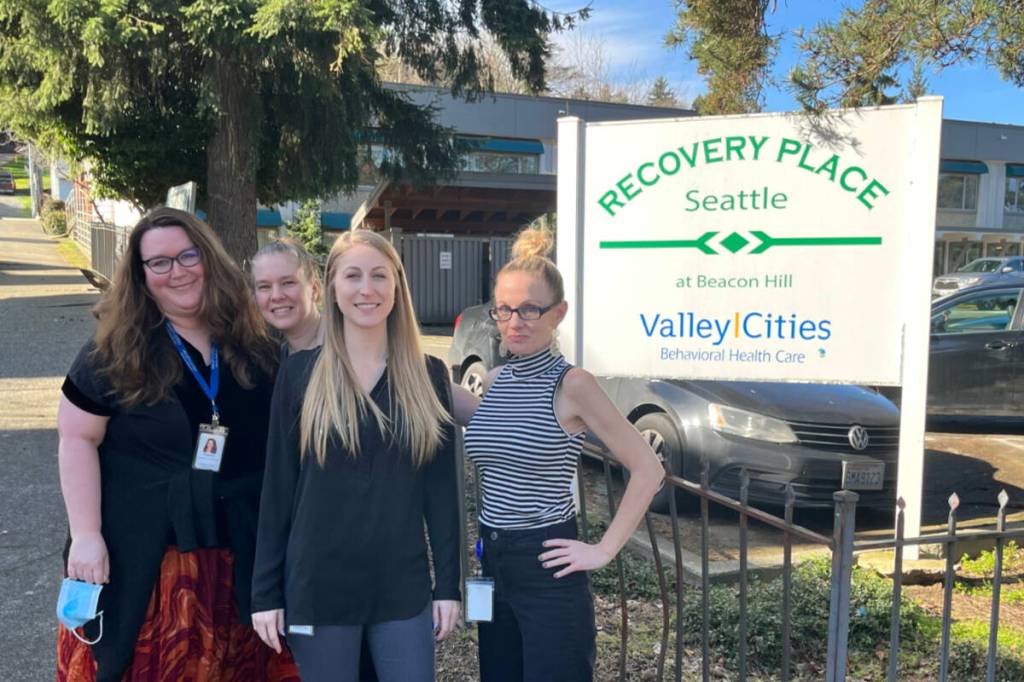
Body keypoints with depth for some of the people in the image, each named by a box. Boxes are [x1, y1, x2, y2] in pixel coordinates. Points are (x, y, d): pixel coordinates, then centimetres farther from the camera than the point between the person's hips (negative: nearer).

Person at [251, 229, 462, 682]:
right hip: (317, 585, -1)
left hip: (403, 585, 1)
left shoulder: (427, 375, 1)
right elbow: (277, 488, -1)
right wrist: (265, 592, -2)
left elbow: (441, 487, 2)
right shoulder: (298, 373, -3)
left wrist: (448, 583, 1)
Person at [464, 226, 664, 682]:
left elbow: (647, 469, -14)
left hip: (547, 569, -6)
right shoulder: (494, 381, 5)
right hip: (492, 564, 7)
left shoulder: (571, 384, -14)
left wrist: (604, 550, -15)